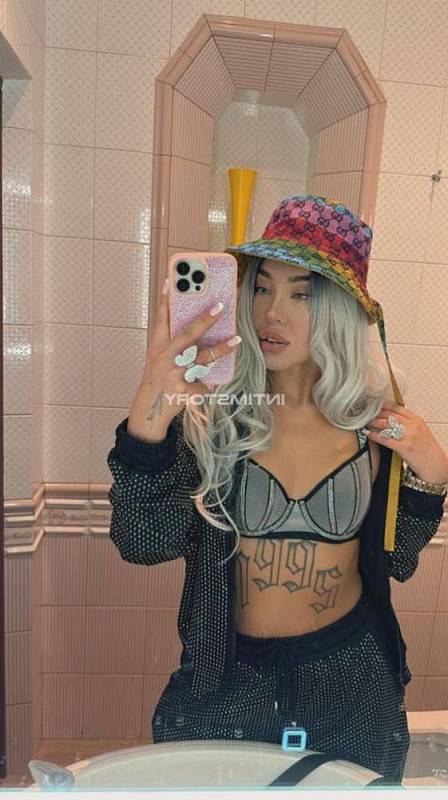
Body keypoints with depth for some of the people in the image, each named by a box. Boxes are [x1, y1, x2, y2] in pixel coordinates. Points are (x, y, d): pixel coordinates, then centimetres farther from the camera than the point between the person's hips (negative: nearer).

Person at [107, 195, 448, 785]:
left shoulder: (374, 416, -10)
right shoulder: (211, 410, -17)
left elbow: (396, 561, 0)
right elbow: (145, 543, -26)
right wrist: (149, 417, -40)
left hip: (350, 675, 2)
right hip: (230, 676, -1)